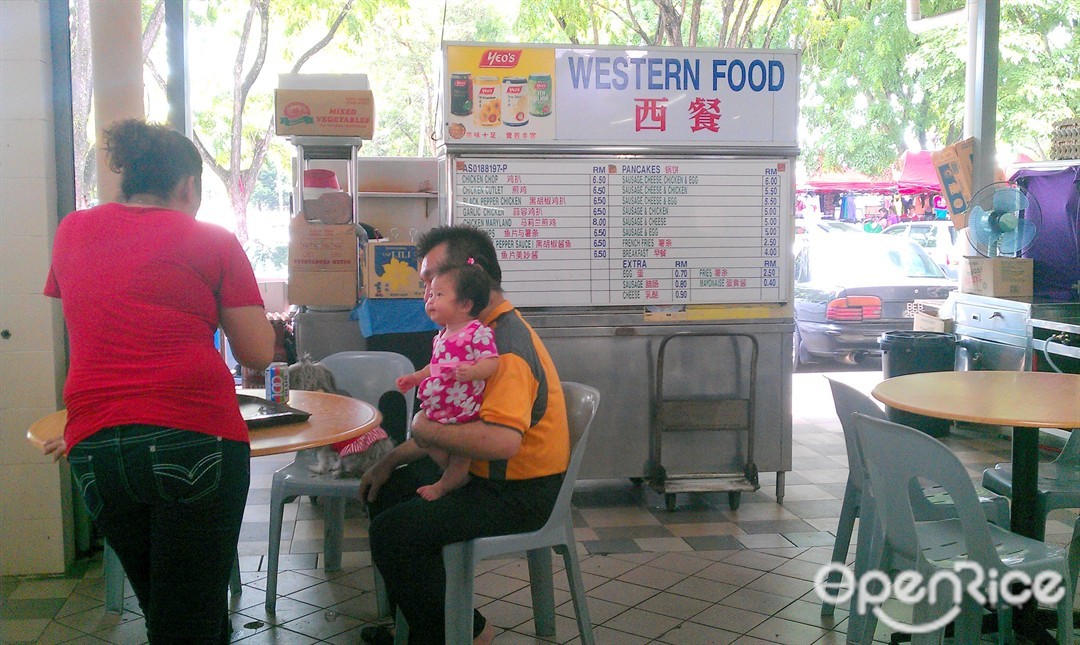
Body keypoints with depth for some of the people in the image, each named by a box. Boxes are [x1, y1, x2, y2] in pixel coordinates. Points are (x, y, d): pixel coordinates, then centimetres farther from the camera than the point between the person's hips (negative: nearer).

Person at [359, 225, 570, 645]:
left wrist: (427, 431, -23)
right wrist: (391, 461, 16)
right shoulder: (484, 331, 11)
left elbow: (501, 440, -39)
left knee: (391, 532, -19)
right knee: (385, 492, 19)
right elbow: (458, 420, 19)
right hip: (484, 474, 11)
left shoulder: (507, 344, -25)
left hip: (518, 494, -11)